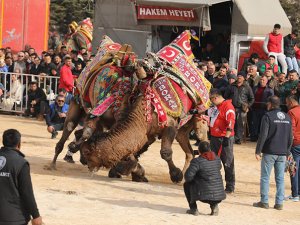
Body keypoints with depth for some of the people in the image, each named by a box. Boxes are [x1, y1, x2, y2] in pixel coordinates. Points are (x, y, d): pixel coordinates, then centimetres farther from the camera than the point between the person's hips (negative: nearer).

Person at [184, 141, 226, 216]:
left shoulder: (197, 161, -12)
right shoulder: (217, 159, 5)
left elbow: (188, 176, -15)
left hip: (204, 194, -4)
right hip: (218, 194, 4)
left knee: (187, 185, 24)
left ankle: (193, 209, 15)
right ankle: (214, 205, 15)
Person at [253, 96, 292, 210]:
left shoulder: (268, 116, -8)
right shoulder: (287, 118, 10)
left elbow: (263, 135, -13)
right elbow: (290, 137, 13)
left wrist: (258, 151, -8)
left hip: (269, 152, -5)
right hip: (282, 153, 5)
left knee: (265, 177, 2)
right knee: (280, 178, 7)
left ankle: (264, 201, 2)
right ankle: (279, 203, 5)